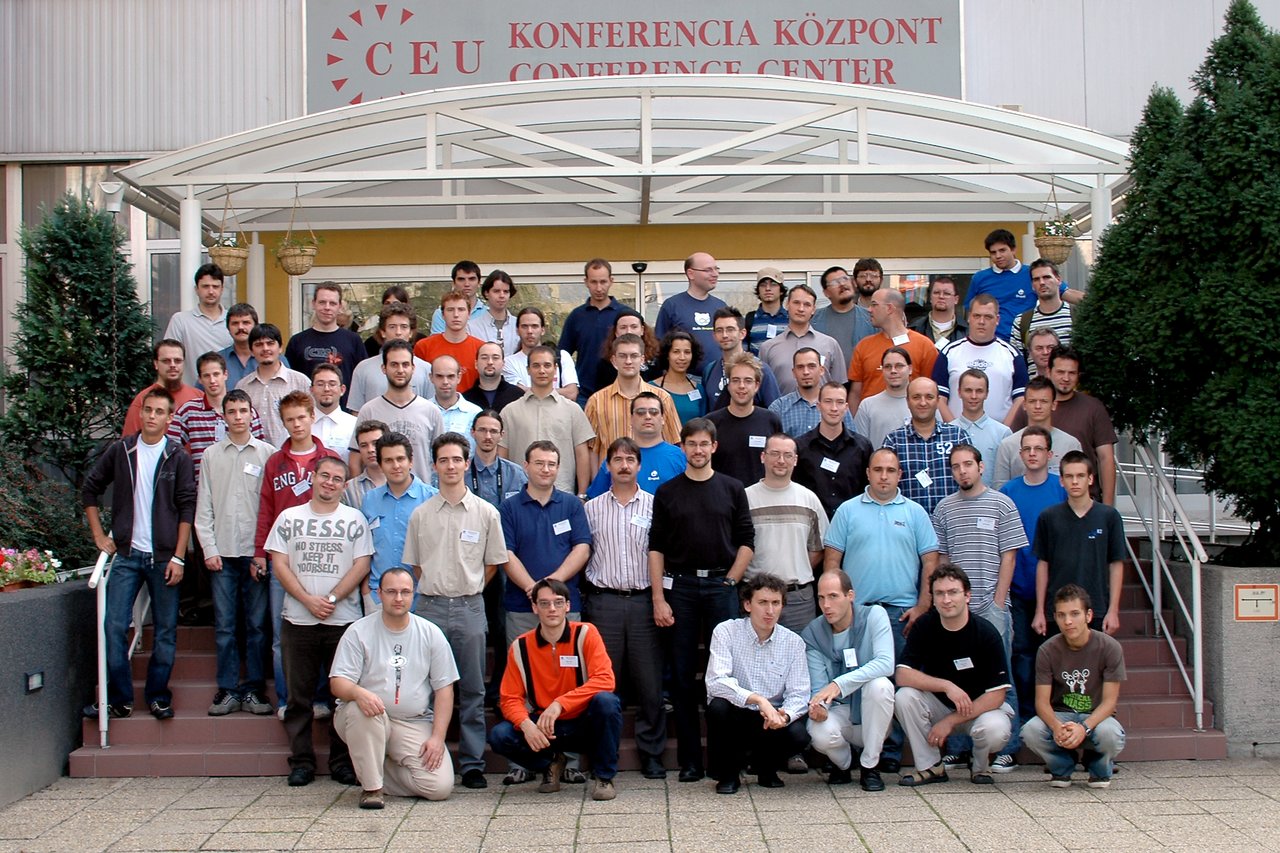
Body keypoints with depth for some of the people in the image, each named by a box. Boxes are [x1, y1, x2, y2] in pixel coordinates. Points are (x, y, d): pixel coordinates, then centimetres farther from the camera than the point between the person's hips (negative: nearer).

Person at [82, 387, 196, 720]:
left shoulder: (178, 458, 0)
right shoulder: (119, 451, 4)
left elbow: (187, 509, -2)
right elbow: (90, 489, 14)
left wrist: (178, 557, -7)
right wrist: (99, 535, 7)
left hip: (164, 557, -1)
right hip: (127, 555, 1)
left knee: (165, 630, 4)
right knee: (114, 626, -4)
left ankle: (158, 697, 15)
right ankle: (119, 699, 6)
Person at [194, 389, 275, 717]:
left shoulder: (267, 453, 4)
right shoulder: (212, 454, 10)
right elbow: (204, 508, 9)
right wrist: (209, 549, 0)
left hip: (256, 552, -1)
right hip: (222, 553, 2)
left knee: (257, 624, 1)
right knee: (224, 625, 2)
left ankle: (254, 688, 9)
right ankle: (228, 689, 9)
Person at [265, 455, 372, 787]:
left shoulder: (354, 519, 7)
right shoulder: (289, 518, 9)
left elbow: (361, 565, -1)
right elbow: (279, 564, 2)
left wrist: (331, 599, -12)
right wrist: (308, 600, -10)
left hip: (344, 620, -1)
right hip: (298, 620, 1)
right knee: (298, 695, 5)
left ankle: (343, 762, 9)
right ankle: (301, 762, 13)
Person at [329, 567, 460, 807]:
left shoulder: (431, 634, 4)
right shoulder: (359, 632, -2)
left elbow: (444, 688, 4)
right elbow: (337, 682, -9)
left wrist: (438, 737, -7)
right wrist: (358, 692, -33)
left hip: (415, 724, 2)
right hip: (367, 717, -2)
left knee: (440, 787, -17)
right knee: (361, 709, -38)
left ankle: (380, 769, 12)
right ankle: (372, 786, -18)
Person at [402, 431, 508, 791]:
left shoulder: (486, 513, 2)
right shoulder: (421, 514, 5)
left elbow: (493, 564, 9)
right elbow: (415, 565, 13)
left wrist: (467, 589, 8)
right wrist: (437, 589, 8)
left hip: (470, 608, -1)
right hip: (430, 608, 1)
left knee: (472, 691, 4)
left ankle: (472, 764, 9)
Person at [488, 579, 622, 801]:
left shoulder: (585, 634, -11)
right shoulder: (520, 647, -5)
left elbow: (605, 680, -22)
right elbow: (510, 698, -4)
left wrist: (560, 703, -32)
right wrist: (526, 725, -27)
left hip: (585, 725, -2)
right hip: (543, 727, 2)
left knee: (606, 701, -33)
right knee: (499, 736, -23)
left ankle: (604, 777, -12)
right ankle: (550, 764, 8)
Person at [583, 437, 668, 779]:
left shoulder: (654, 505, 5)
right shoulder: (591, 508, 10)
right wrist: (589, 593, 3)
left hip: (644, 600, -1)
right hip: (604, 601, 1)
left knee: (649, 681, 1)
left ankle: (651, 754, 10)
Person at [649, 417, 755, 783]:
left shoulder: (732, 489, 6)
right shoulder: (666, 492, 6)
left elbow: (746, 541, 6)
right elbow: (656, 547, 4)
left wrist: (731, 581, -5)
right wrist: (658, 598, -4)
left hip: (721, 585, 0)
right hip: (679, 585, 1)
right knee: (682, 674, 2)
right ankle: (689, 759, 8)